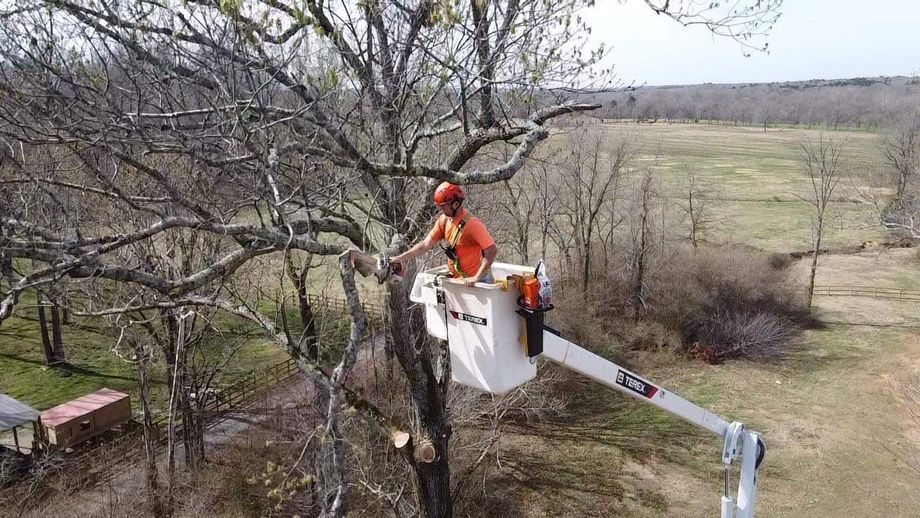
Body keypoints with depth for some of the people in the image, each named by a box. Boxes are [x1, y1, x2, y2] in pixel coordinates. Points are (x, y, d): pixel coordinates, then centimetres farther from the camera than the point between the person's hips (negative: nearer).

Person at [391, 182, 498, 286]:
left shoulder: (472, 224, -22)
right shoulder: (444, 220, -1)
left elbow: (492, 251, -27)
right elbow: (426, 244, 0)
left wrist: (477, 278, -26)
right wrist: (401, 258, -9)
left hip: (476, 282, -7)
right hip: (457, 279, 7)